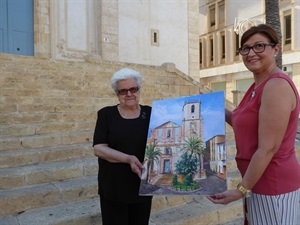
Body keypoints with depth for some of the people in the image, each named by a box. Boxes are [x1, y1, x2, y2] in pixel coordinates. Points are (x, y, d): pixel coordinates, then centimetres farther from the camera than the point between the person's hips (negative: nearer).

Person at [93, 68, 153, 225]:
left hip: (143, 186, 2)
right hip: (113, 187, -1)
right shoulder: (106, 114, -3)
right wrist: (128, 159, -24)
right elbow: (98, 148, -10)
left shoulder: (150, 113, 0)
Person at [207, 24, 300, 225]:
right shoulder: (258, 86, 8)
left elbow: (268, 148, -23)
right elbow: (245, 123, 16)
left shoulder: (277, 86, -21)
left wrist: (242, 189, -18)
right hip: (260, 179, 9)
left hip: (272, 182, -9)